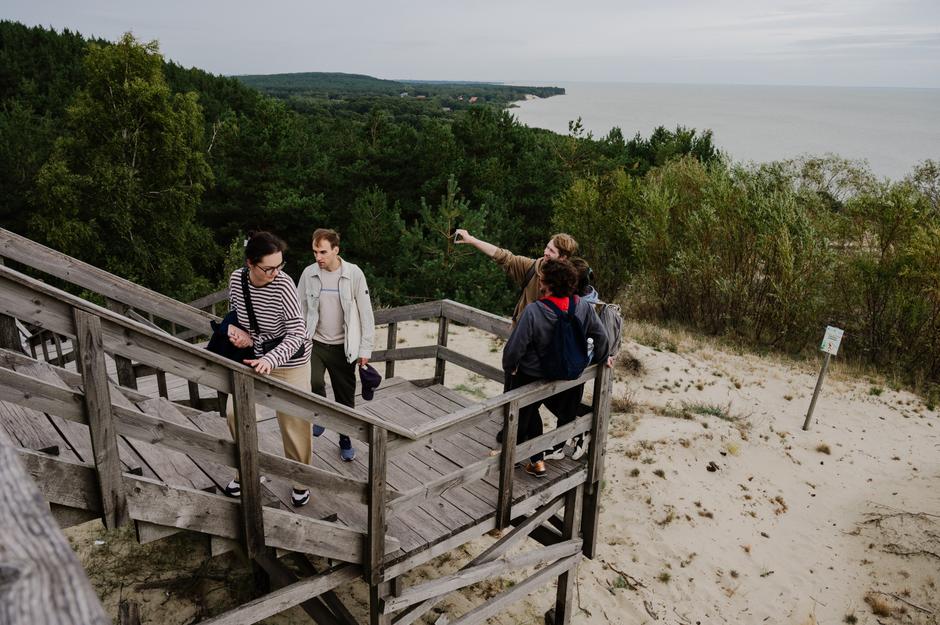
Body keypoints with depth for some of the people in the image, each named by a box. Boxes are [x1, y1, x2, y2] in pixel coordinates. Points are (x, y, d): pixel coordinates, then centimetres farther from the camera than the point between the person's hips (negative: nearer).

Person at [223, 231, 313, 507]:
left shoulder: (283, 284, -27)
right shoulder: (236, 279, -13)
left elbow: (297, 334, -28)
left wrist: (270, 360, -41)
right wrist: (237, 330, -13)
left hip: (289, 361, -5)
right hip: (255, 358, 5)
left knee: (293, 422, 4)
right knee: (235, 413, 8)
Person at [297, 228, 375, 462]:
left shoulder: (354, 273, -12)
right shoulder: (308, 273, -5)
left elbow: (366, 313, -7)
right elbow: (300, 309, 4)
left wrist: (365, 348, -7)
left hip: (343, 346, -1)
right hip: (315, 342, 1)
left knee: (346, 397, 8)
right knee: (313, 382, -23)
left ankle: (345, 440, 29)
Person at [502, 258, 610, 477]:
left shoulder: (533, 311, -29)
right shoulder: (583, 307, -15)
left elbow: (515, 347, -24)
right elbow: (601, 336, -4)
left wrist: (509, 368, -3)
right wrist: (600, 358, 15)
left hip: (530, 376, -5)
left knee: (521, 416, 20)